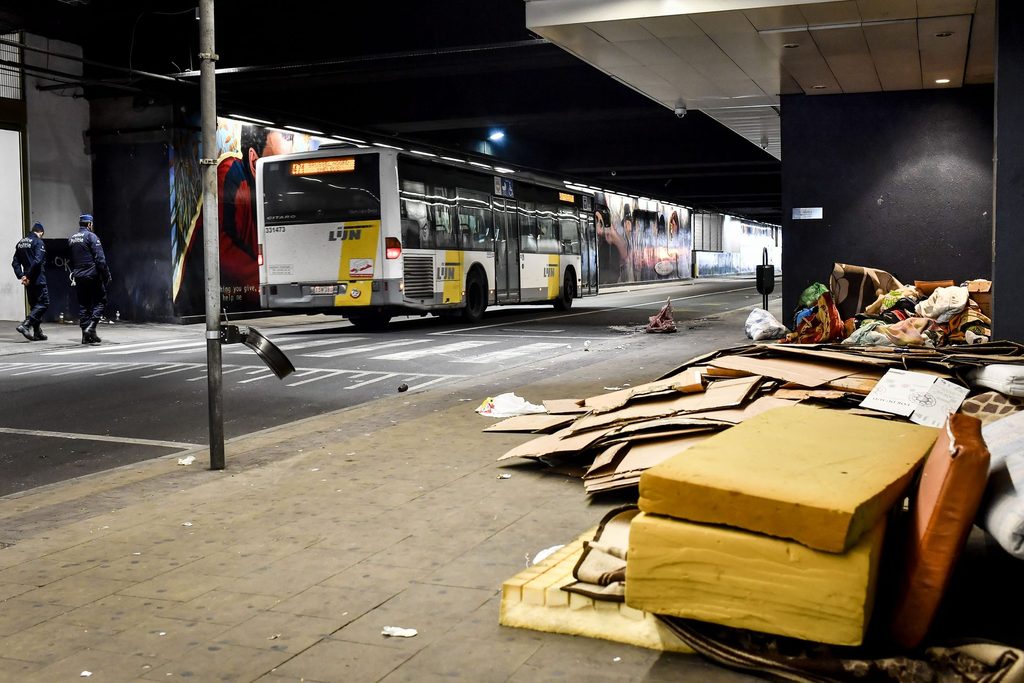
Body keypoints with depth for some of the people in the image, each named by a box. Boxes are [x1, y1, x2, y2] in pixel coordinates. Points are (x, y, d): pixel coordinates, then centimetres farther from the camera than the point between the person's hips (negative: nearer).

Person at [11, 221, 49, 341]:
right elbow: (37, 261, -21)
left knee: (34, 305, 14)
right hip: (38, 280, -8)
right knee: (43, 303, -4)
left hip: (28, 281, 8)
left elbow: (15, 262, 11)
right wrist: (28, 276, -15)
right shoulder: (38, 242, -10)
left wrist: (21, 276, 4)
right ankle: (25, 325, -17)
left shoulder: (20, 243, 14)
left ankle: (37, 333, 14)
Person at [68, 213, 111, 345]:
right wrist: (106, 275, -12)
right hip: (92, 275, -6)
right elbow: (100, 258, -15)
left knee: (83, 305, 9)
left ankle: (86, 336, 8)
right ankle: (91, 327, -15)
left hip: (78, 276, 6)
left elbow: (69, 260, 16)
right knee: (100, 301, 1)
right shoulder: (91, 236, -8)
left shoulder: (71, 239, 13)